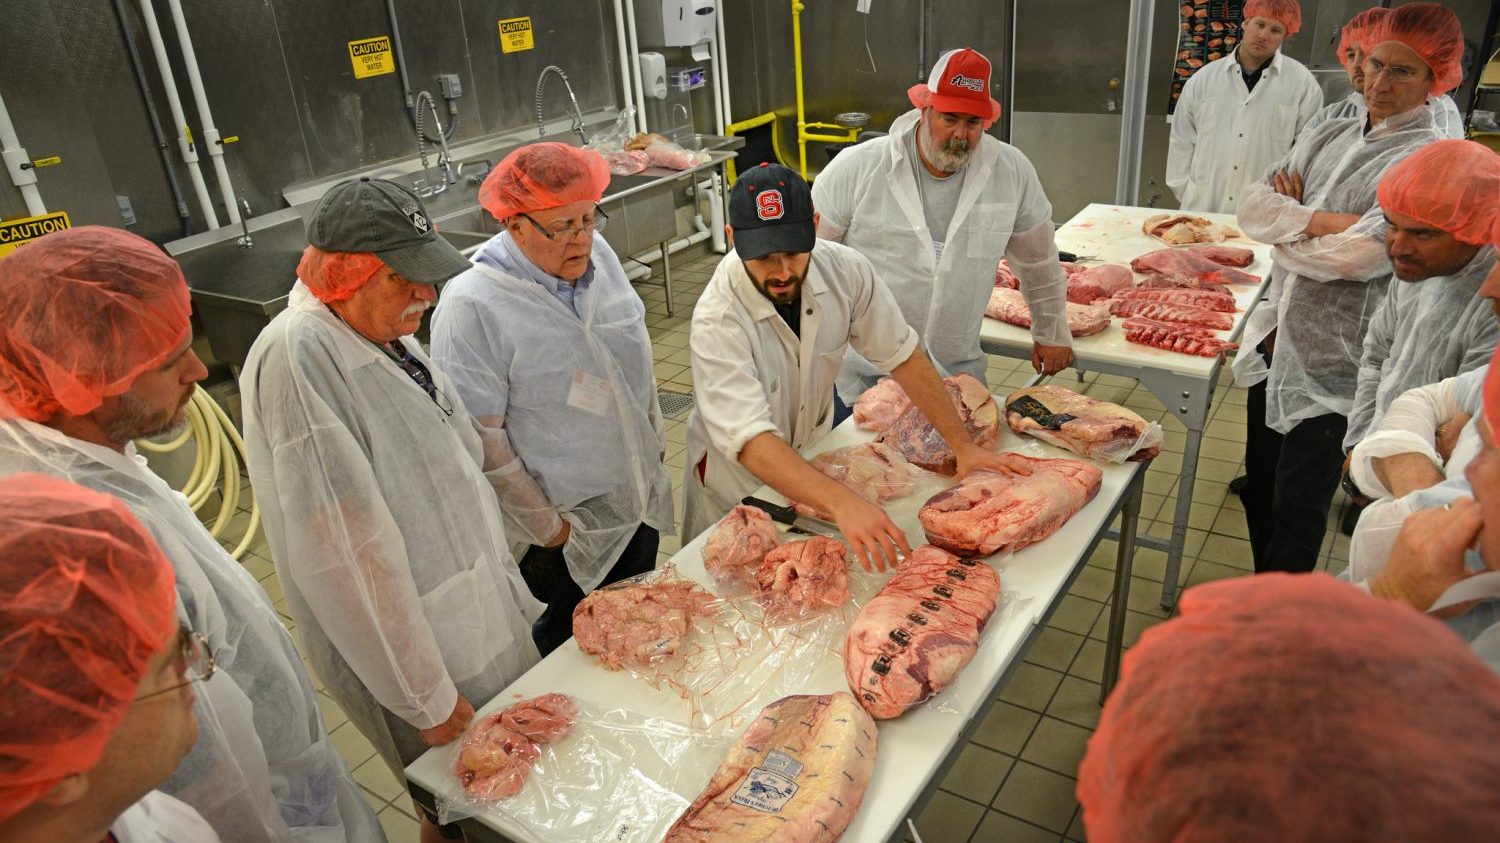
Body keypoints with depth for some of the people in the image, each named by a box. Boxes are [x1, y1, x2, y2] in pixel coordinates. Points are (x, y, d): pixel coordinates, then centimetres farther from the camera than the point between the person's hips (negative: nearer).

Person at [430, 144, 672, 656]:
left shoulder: (597, 255, -2)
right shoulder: (472, 306, -22)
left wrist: (656, 447, 14)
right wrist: (546, 527, -15)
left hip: (641, 505, 7)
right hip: (567, 536, -6)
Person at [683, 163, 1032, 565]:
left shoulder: (845, 270, -21)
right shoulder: (717, 319, -34)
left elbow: (902, 355, -10)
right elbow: (750, 441, -43)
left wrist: (963, 446, -14)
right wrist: (843, 501, -56)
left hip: (814, 449, 4)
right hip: (737, 476, -4)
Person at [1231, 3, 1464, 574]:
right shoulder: (1330, 137, 9)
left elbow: (1362, 254, -24)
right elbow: (1252, 206, -1)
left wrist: (1285, 230, -8)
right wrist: (1320, 220, -15)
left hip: (1331, 366, -6)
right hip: (1275, 344, 7)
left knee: (1298, 509, 4)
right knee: (1260, 488, 19)